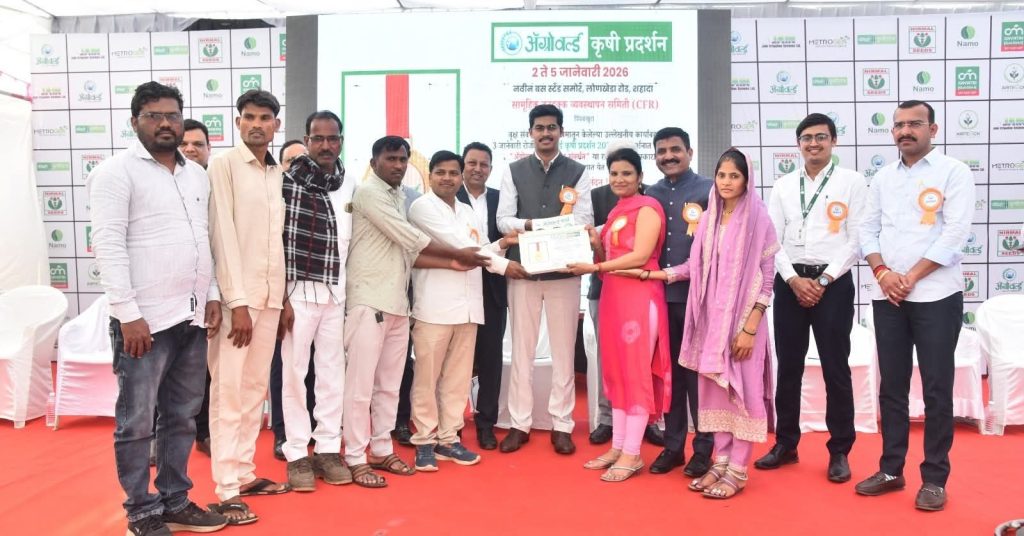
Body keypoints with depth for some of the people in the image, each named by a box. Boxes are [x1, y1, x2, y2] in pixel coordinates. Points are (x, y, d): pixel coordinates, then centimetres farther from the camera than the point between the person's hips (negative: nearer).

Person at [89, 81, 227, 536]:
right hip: (145, 319, -6)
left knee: (182, 417, 14)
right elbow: (108, 246, -12)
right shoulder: (117, 172, -5)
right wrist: (128, 315, -16)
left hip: (192, 318, 6)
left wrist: (212, 297, 11)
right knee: (137, 423, 4)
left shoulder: (198, 175, 14)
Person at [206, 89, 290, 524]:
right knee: (229, 390, -2)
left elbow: (282, 236, 11)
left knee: (255, 387, 11)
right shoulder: (223, 166, -4)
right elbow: (223, 235, -11)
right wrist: (237, 302, -16)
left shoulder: (279, 174, 13)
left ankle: (246, 473, 22)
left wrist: (281, 294, 5)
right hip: (236, 294, -6)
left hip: (270, 294, 6)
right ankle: (226, 489, 4)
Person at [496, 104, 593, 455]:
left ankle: (561, 425, 15)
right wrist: (528, 224, -20)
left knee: (564, 350, 5)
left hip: (564, 270, -1)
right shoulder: (514, 171, 8)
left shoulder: (578, 172, 5)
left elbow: (584, 221, -4)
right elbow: (503, 220, 0)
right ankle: (519, 424, 17)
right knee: (522, 349, 7)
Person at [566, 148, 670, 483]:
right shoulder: (616, 212, 18)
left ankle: (632, 454, 4)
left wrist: (594, 267, -15)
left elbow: (640, 256, -16)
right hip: (613, 296, 9)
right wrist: (595, 244, -1)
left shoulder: (647, 208, -6)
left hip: (639, 296, -8)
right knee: (616, 371, 10)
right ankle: (617, 447, 18)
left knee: (637, 371, -3)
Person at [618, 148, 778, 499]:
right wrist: (647, 274, 6)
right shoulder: (709, 219, 10)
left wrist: (750, 327, -14)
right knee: (715, 389, 9)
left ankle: (737, 471, 9)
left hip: (743, 317, -5)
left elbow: (766, 276, -9)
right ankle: (721, 462, 19)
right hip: (712, 316, 5)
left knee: (742, 391, 0)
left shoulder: (758, 218, -6)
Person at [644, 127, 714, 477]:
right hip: (660, 294, 4)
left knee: (697, 369, 3)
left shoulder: (708, 190, -2)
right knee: (669, 370, 10)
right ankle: (673, 445, 21)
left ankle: (703, 447, 16)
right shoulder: (650, 194, 12)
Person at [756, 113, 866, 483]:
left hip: (834, 282, -3)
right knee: (788, 367, 9)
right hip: (789, 282, 3)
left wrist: (824, 279, -11)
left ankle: (839, 451, 16)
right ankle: (786, 444, 21)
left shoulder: (852, 181, 2)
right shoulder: (783, 186, 10)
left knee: (836, 369, 2)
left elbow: (857, 239, -4)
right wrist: (793, 279, -8)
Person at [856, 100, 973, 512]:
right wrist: (882, 272, -7)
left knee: (936, 388, 2)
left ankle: (934, 478, 12)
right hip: (887, 296, 4)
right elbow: (868, 229, 10)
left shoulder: (953, 171, -1)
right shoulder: (883, 177, 13)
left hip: (936, 295, -4)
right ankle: (891, 469, 19)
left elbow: (955, 233, -10)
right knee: (891, 385, 9)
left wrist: (912, 277, -13)